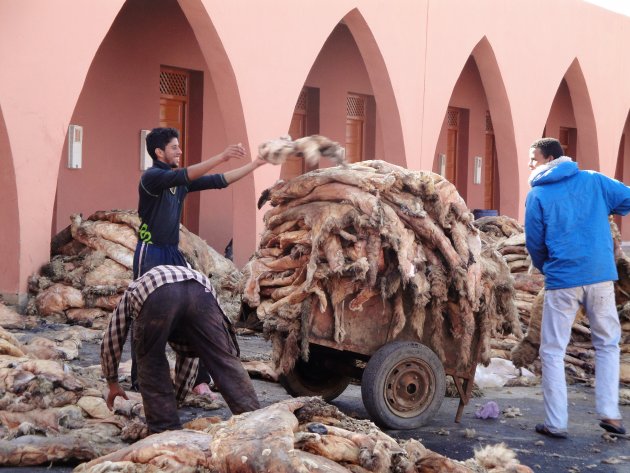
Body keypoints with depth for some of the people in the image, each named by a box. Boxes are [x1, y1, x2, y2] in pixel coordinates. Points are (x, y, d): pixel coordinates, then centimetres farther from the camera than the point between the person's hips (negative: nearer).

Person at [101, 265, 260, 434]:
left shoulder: (131, 292, 44)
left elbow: (111, 341, 45)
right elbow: (188, 356, 49)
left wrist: (113, 384, 59)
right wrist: (176, 399, 58)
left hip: (156, 294, -2)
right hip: (201, 291, 2)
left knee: (151, 368, 17)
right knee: (226, 362, 4)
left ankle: (166, 431, 14)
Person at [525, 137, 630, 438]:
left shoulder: (537, 195, -1)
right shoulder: (593, 181, 5)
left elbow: (534, 243, 2)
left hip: (562, 280, -2)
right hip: (600, 276, 3)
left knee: (552, 352, 7)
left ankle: (556, 423, 5)